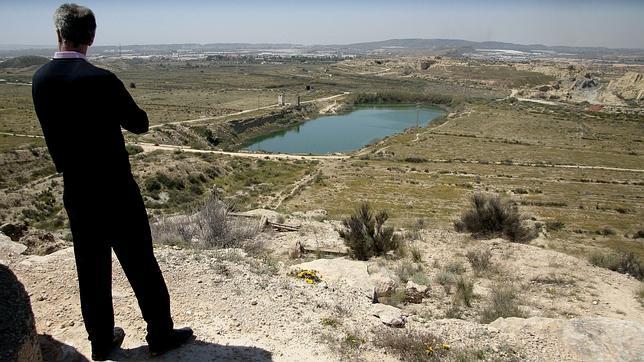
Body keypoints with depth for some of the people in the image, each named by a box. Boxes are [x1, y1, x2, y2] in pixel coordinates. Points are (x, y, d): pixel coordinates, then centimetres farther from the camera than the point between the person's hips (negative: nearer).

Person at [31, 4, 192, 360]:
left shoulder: (40, 80, 0)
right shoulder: (100, 80, -19)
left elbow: (54, 130, 12)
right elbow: (139, 124, -7)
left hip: (75, 192, 6)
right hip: (115, 190, -5)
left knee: (91, 269, 16)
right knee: (140, 264, 7)